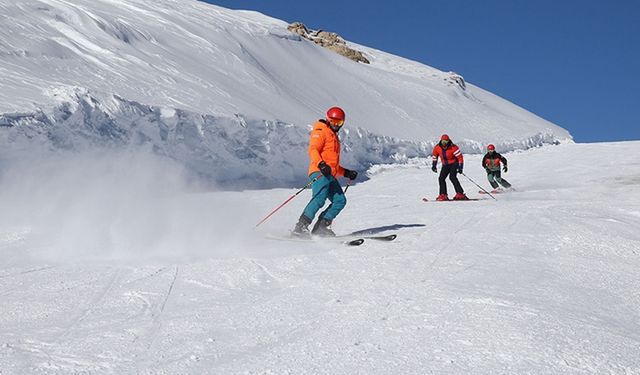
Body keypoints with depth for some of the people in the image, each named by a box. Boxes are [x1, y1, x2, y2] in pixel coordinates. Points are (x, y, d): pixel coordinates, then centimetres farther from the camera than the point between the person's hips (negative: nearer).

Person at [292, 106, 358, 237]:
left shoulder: (334, 137, 33)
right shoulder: (321, 131, 5)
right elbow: (313, 150, -13)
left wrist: (347, 173, 26)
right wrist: (321, 164, -29)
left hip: (330, 175, 9)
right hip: (320, 172, -9)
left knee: (340, 200, -5)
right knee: (319, 199, -25)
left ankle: (321, 227, -8)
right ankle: (301, 227, -28)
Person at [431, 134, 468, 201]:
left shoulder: (453, 147, -24)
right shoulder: (437, 148, -11)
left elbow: (460, 157, -17)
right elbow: (435, 156, 10)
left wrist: (460, 167, -21)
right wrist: (434, 165, 10)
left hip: (454, 163, -5)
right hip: (445, 165, 5)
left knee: (452, 177, -25)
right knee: (441, 178, -6)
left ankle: (460, 194, -28)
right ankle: (443, 195, 2)